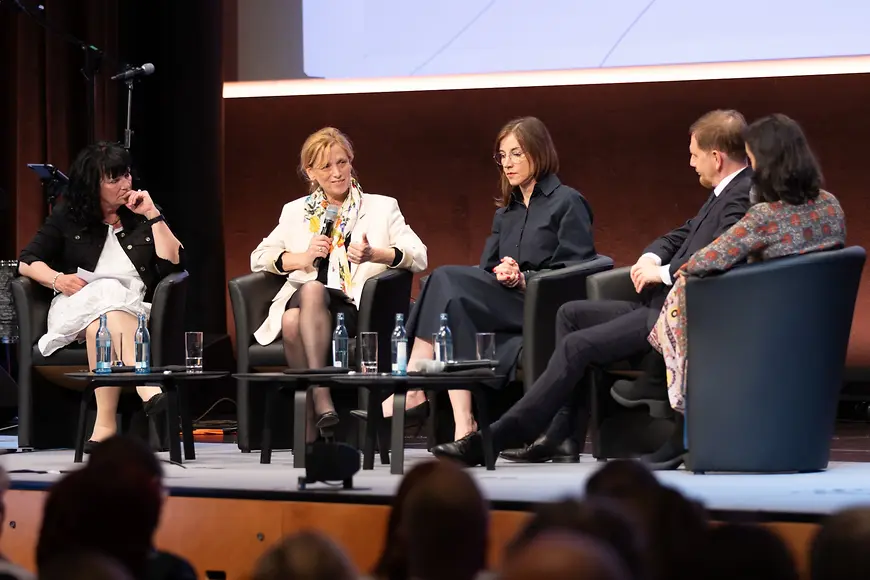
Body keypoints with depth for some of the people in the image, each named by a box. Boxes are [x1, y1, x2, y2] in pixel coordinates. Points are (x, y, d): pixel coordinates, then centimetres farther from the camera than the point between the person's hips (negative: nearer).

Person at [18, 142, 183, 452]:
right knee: (106, 297, -39)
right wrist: (57, 279, -8)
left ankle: (105, 424, -50)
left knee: (102, 322, -38)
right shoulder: (67, 217, 16)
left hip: (133, 308, 1)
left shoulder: (140, 217, 19)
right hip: (76, 307, -1)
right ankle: (147, 390, -57)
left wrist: (153, 215, 3)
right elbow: (27, 261, 12)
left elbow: (173, 263, 8)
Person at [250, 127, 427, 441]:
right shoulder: (295, 211, 27)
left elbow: (418, 256, 6)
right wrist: (301, 258, 2)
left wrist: (375, 255, -13)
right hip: (303, 299, 2)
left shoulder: (382, 207, 19)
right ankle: (321, 400, -37)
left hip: (353, 307, -2)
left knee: (313, 291, -38)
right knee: (292, 321, -37)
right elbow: (258, 258, 20)